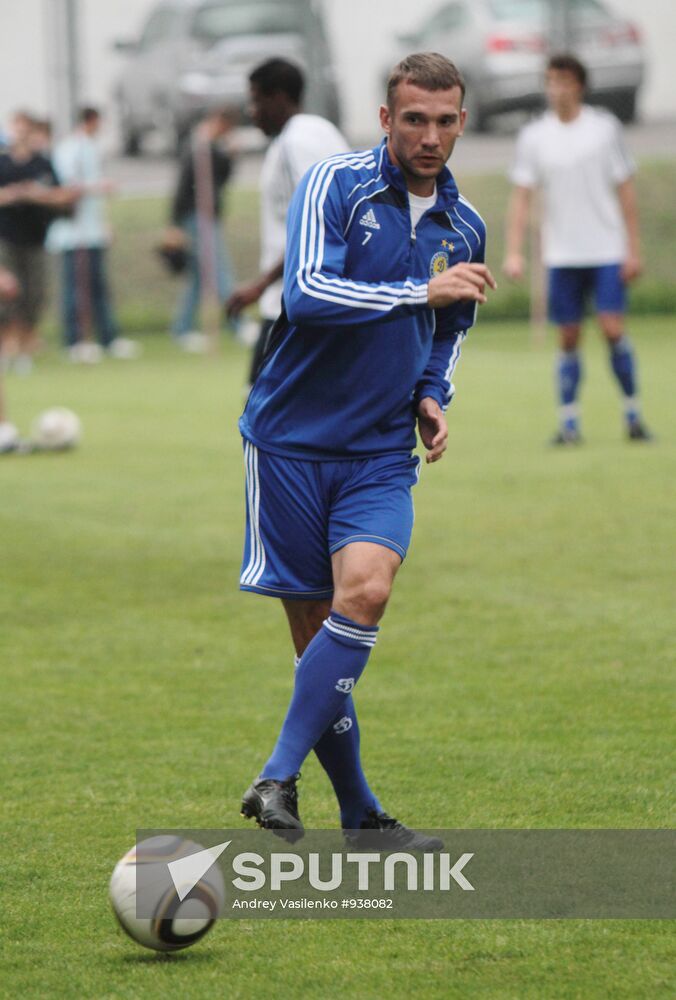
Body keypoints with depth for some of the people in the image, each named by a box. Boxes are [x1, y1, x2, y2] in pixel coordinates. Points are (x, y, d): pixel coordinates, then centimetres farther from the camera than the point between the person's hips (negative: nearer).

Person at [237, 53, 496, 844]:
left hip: (381, 452, 3)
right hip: (292, 441, -3)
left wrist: (431, 399, 8)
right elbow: (307, 293, -22)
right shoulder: (334, 185, -8)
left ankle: (280, 777, -16)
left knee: (364, 592, -22)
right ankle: (358, 815, 11)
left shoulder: (465, 227, 9)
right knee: (316, 629, -1)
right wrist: (420, 289, -24)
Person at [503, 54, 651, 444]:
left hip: (607, 252, -1)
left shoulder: (605, 127, 0)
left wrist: (633, 249, -1)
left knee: (613, 328, -10)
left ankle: (633, 414, 3)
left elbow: (625, 189, 4)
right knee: (569, 338, 2)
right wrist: (514, 252, -7)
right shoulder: (534, 136, 3)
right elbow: (521, 196, 4)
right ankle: (569, 422, 7)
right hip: (562, 255, 2)